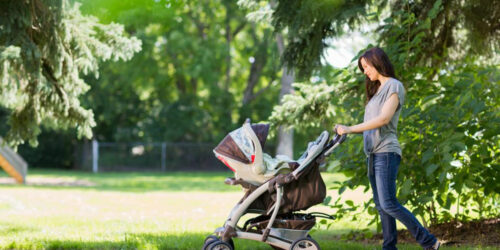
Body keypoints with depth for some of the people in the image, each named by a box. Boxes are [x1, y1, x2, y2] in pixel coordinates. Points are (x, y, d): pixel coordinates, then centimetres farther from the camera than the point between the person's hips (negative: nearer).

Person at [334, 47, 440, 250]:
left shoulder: (394, 86, -5)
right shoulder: (377, 89, 22)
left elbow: (384, 118, -17)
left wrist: (351, 129, -19)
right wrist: (344, 131, 10)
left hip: (386, 152, -9)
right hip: (373, 153, 9)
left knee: (388, 204, -16)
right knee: (381, 206, 5)